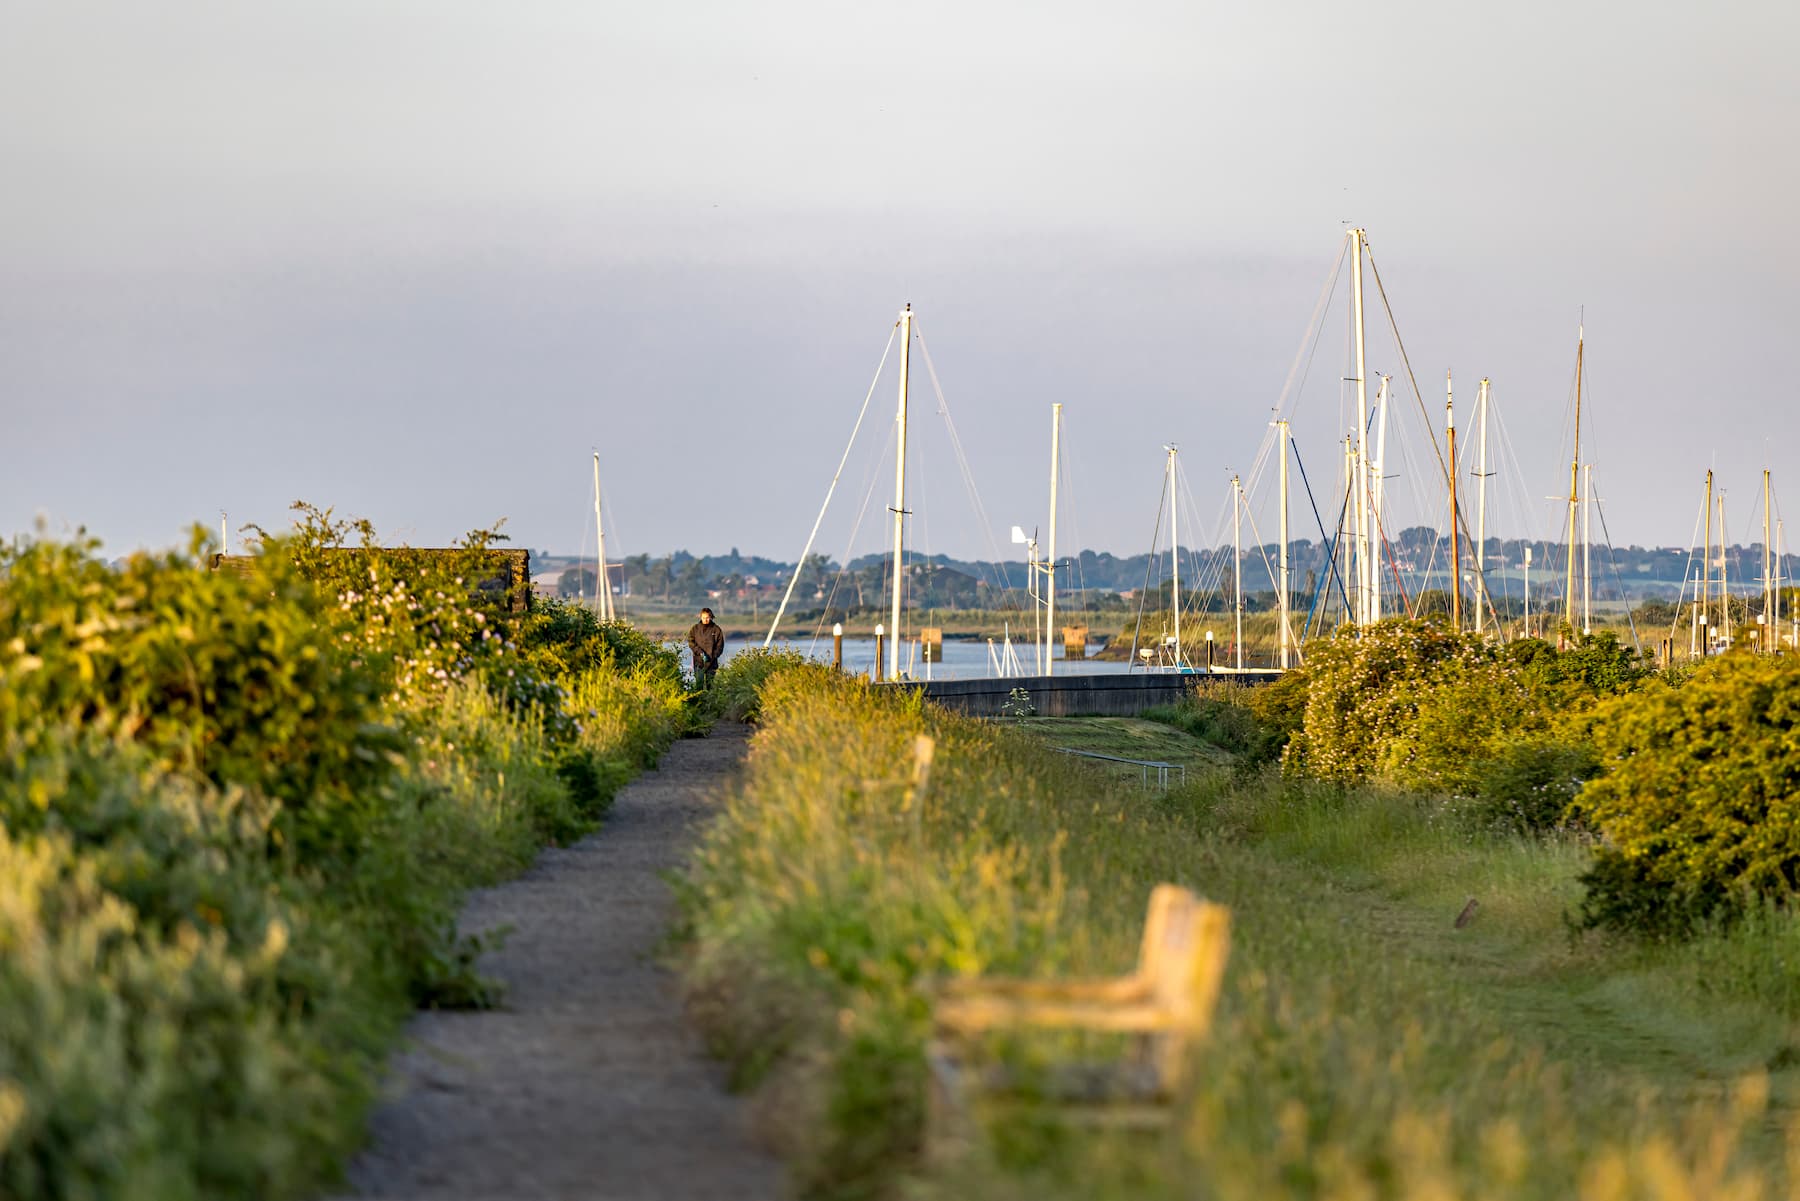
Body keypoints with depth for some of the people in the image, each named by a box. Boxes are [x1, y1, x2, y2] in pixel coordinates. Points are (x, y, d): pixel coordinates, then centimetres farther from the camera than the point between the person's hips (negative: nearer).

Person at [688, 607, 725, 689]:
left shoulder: (716, 630, 2)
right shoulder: (695, 628, 4)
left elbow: (720, 646, 3)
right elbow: (691, 642, 0)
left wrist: (713, 656, -11)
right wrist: (700, 652, -14)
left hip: (711, 661, 0)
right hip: (698, 660, 0)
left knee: (710, 682, 5)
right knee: (699, 682, -7)